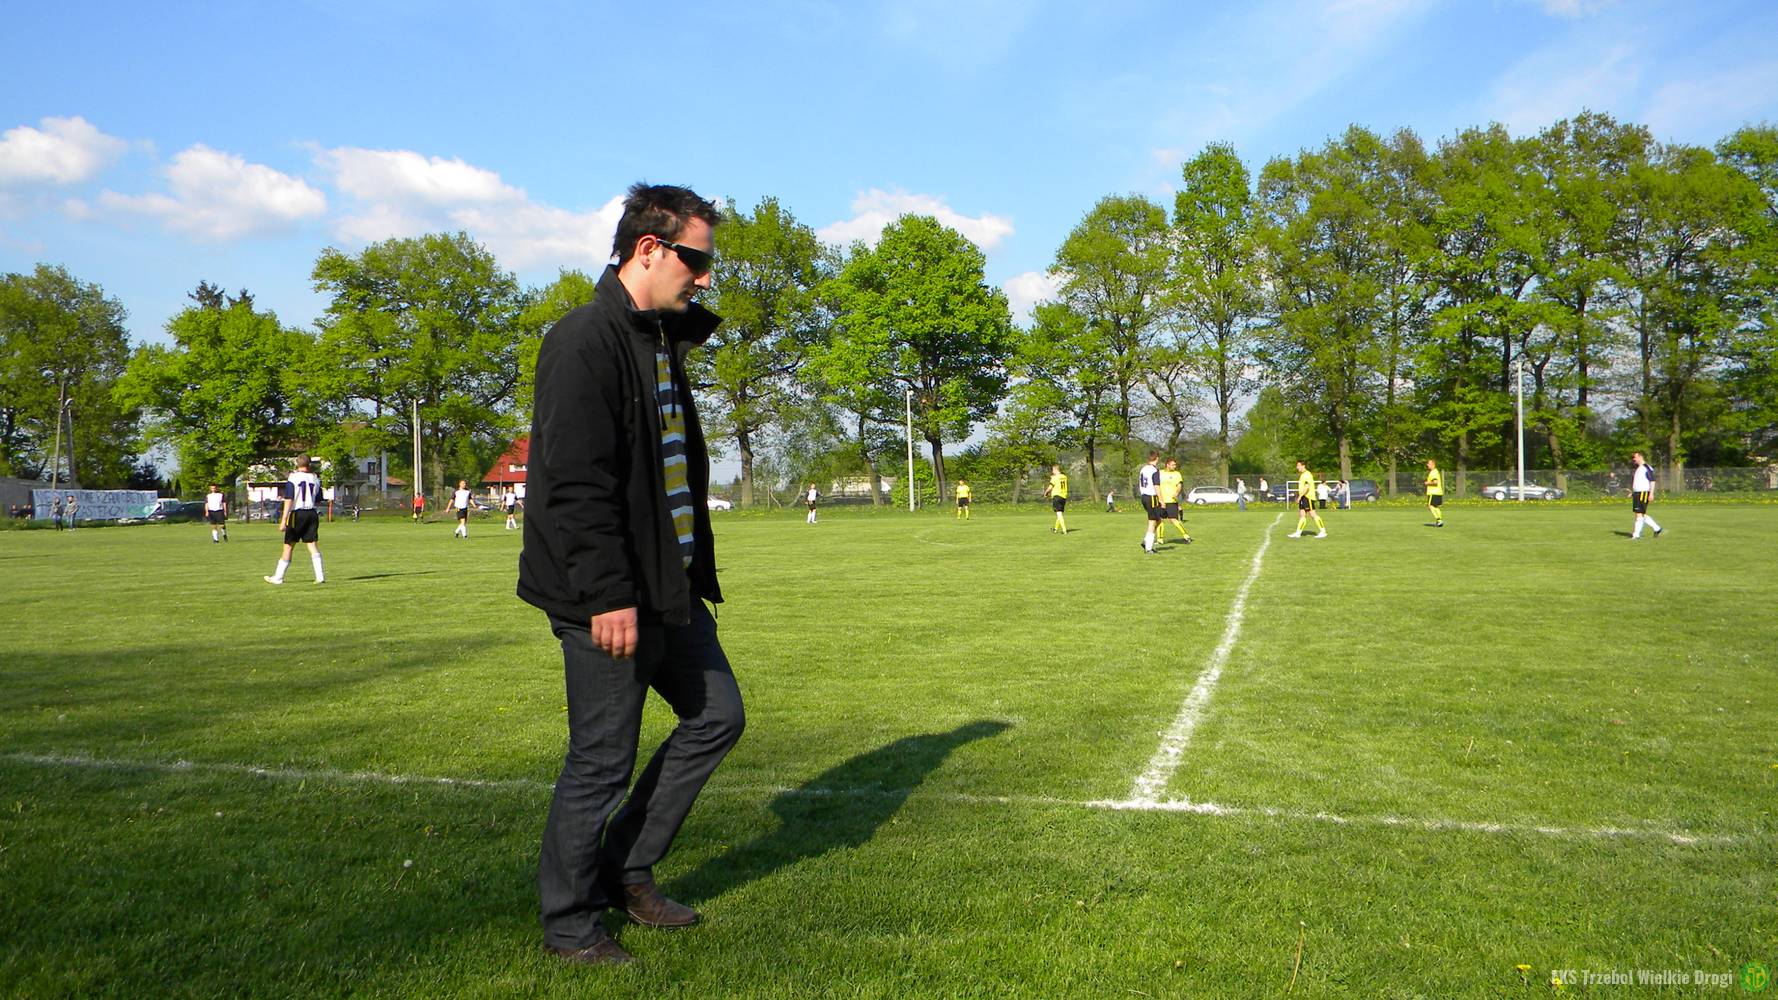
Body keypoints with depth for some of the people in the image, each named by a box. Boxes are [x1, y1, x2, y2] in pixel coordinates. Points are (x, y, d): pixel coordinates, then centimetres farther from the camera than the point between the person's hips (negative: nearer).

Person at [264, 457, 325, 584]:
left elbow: (289, 500, -11)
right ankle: (320, 576, -7)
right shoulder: (315, 479, 5)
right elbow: (318, 500, 12)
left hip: (297, 513, -3)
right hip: (312, 513, 3)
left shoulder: (293, 478, -7)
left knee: (288, 546, 4)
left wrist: (284, 519, -11)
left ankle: (278, 577, 13)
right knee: (312, 544, 1)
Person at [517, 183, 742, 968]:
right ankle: (569, 926, 20)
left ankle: (626, 868, 29)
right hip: (608, 598, -10)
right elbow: (576, 483, -23)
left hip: (669, 585, 10)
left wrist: (694, 571, 19)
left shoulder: (663, 341, 15)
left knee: (716, 715, 16)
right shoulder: (585, 342, -15)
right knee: (602, 762, 1)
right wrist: (608, 596, -24)